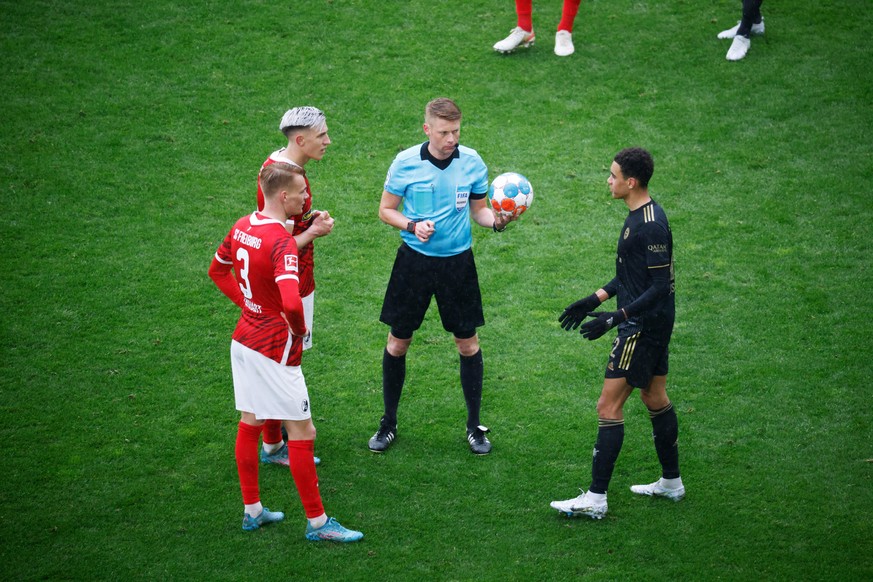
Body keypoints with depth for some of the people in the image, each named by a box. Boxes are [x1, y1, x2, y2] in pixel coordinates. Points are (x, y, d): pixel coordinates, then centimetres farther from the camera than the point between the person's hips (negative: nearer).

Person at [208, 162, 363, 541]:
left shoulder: (242, 226, 2)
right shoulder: (281, 242, -25)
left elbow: (218, 270, 19)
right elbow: (291, 302, -37)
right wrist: (299, 328, -16)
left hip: (244, 338, 9)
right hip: (275, 349, -9)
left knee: (250, 422, 17)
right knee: (301, 432, 1)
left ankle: (252, 510, 29)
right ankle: (317, 522, 9)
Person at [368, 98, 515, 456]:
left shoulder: (472, 163, -4)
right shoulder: (405, 163, -8)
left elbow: (478, 209, 7)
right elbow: (385, 210, 1)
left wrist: (496, 221, -15)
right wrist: (412, 225, -18)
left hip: (457, 262, 1)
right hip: (414, 261, -1)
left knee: (467, 343, 6)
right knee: (398, 342, 6)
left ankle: (474, 426, 20)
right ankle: (389, 423, 21)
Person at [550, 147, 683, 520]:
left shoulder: (651, 226, -23)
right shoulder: (639, 216, 9)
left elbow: (660, 286, -23)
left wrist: (616, 317, -26)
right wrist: (594, 300, 18)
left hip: (643, 327, -11)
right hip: (652, 325, 11)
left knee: (609, 406, -7)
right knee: (654, 398, 20)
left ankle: (595, 499, -3)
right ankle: (671, 482, 32)